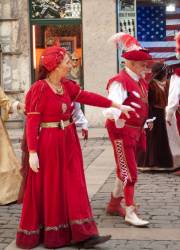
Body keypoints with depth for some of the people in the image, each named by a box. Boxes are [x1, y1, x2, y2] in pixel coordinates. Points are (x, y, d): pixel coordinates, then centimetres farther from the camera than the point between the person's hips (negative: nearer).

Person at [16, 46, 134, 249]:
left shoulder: (67, 85, 6)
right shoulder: (40, 89, -15)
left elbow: (89, 97, 10)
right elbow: (32, 121, -16)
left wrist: (117, 105, 10)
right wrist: (32, 152, -20)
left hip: (68, 143, 7)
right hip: (48, 144, -7)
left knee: (73, 187, 6)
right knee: (47, 190, 4)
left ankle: (83, 234, 10)